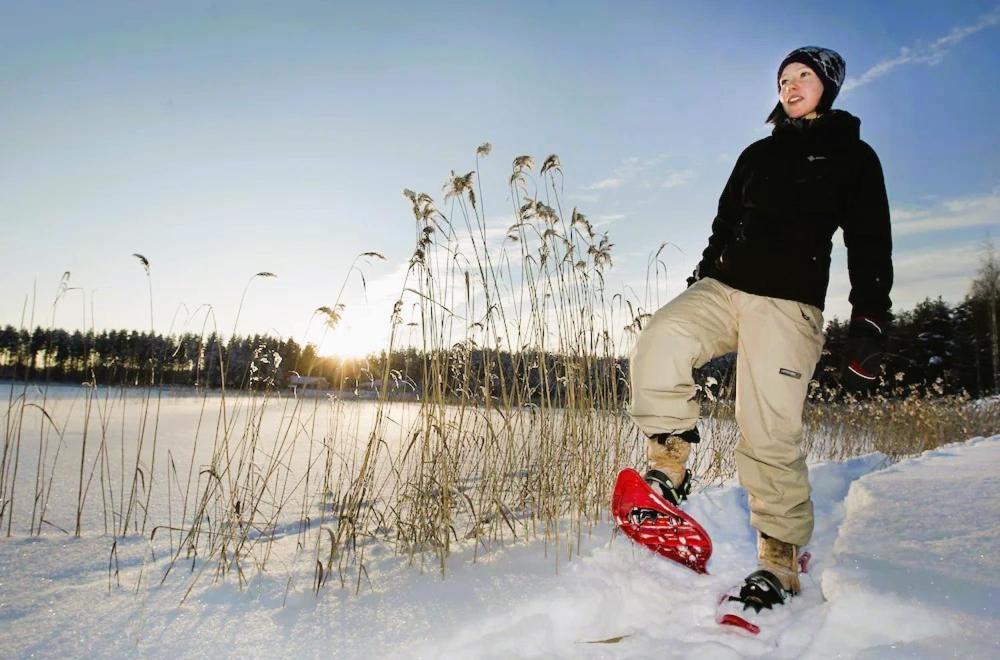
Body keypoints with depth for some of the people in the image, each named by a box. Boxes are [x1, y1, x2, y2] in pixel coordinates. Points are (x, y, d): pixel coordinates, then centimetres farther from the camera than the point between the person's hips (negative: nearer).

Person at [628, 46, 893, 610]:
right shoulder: (758, 154, 24)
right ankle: (670, 469, -13)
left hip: (788, 303, -4)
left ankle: (782, 561, 4)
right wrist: (699, 285, 18)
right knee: (659, 343, -26)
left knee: (771, 435, -10)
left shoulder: (853, 156, 12)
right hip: (724, 286, 4)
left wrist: (869, 327, -5)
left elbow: (871, 248, 5)